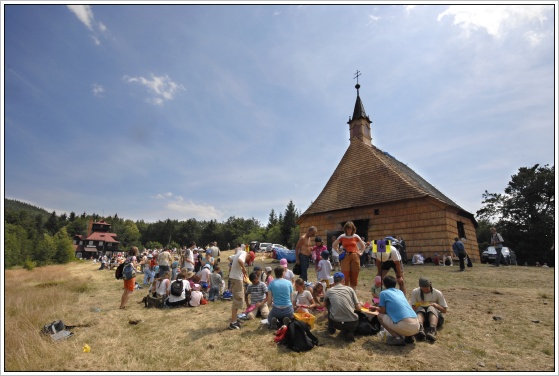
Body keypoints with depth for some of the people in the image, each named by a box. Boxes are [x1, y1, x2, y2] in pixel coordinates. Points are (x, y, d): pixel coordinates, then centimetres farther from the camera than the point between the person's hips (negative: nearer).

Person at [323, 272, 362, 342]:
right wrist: (360, 304, 31)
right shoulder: (350, 289, 6)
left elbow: (325, 305, 28)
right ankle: (349, 332, 11)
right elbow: (358, 308, 7)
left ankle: (331, 328, 34)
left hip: (336, 323, 1)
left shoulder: (329, 291, 8)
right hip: (351, 323, 0)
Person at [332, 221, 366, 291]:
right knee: (345, 275, -6)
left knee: (354, 275, 5)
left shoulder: (356, 236, 5)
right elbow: (334, 245, 11)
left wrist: (360, 252, 7)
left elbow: (363, 246, 19)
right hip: (345, 257, -1)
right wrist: (339, 252, 2)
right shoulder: (342, 237, 2)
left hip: (355, 257, 1)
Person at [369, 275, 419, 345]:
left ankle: (397, 337, -1)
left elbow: (382, 311, 8)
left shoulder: (384, 293, 5)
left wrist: (375, 308, 31)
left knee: (380, 316, 14)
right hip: (416, 326, 7)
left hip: (405, 326, -7)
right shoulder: (400, 292, 24)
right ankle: (409, 336, 14)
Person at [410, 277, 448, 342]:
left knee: (431, 308, -33)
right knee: (420, 308, -33)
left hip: (435, 315, 0)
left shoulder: (438, 293, -1)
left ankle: (432, 331, -59)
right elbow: (413, 307, 0)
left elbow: (444, 310, 3)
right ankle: (419, 329, -62)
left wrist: (435, 305, -17)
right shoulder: (415, 292, -2)